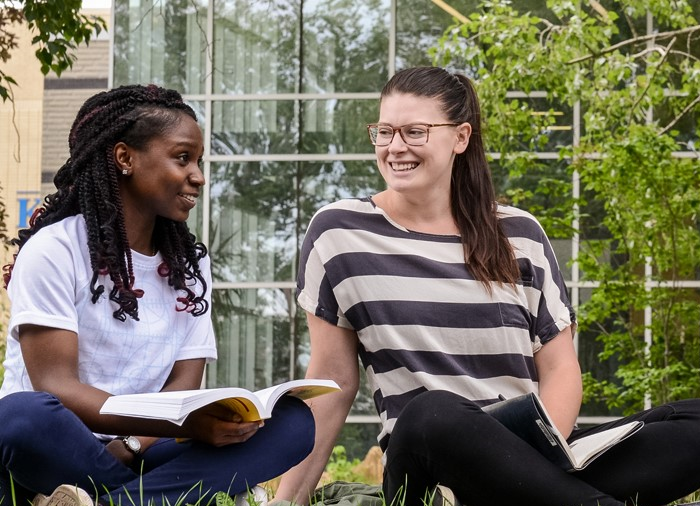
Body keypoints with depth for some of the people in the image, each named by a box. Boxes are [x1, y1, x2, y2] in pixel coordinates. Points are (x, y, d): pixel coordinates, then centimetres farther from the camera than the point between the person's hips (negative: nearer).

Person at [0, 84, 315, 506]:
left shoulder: (190, 263, 14)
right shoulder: (54, 249, -4)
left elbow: (183, 387, 4)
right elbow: (54, 386, -15)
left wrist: (127, 449, -19)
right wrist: (186, 424, -28)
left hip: (140, 455, 6)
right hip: (53, 453, -6)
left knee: (293, 422, -18)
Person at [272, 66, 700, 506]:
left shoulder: (519, 235, 9)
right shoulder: (340, 233, 3)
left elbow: (559, 368, 6)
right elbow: (332, 381, 6)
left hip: (535, 458, 3)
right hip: (426, 464, -2)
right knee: (433, 415, -40)